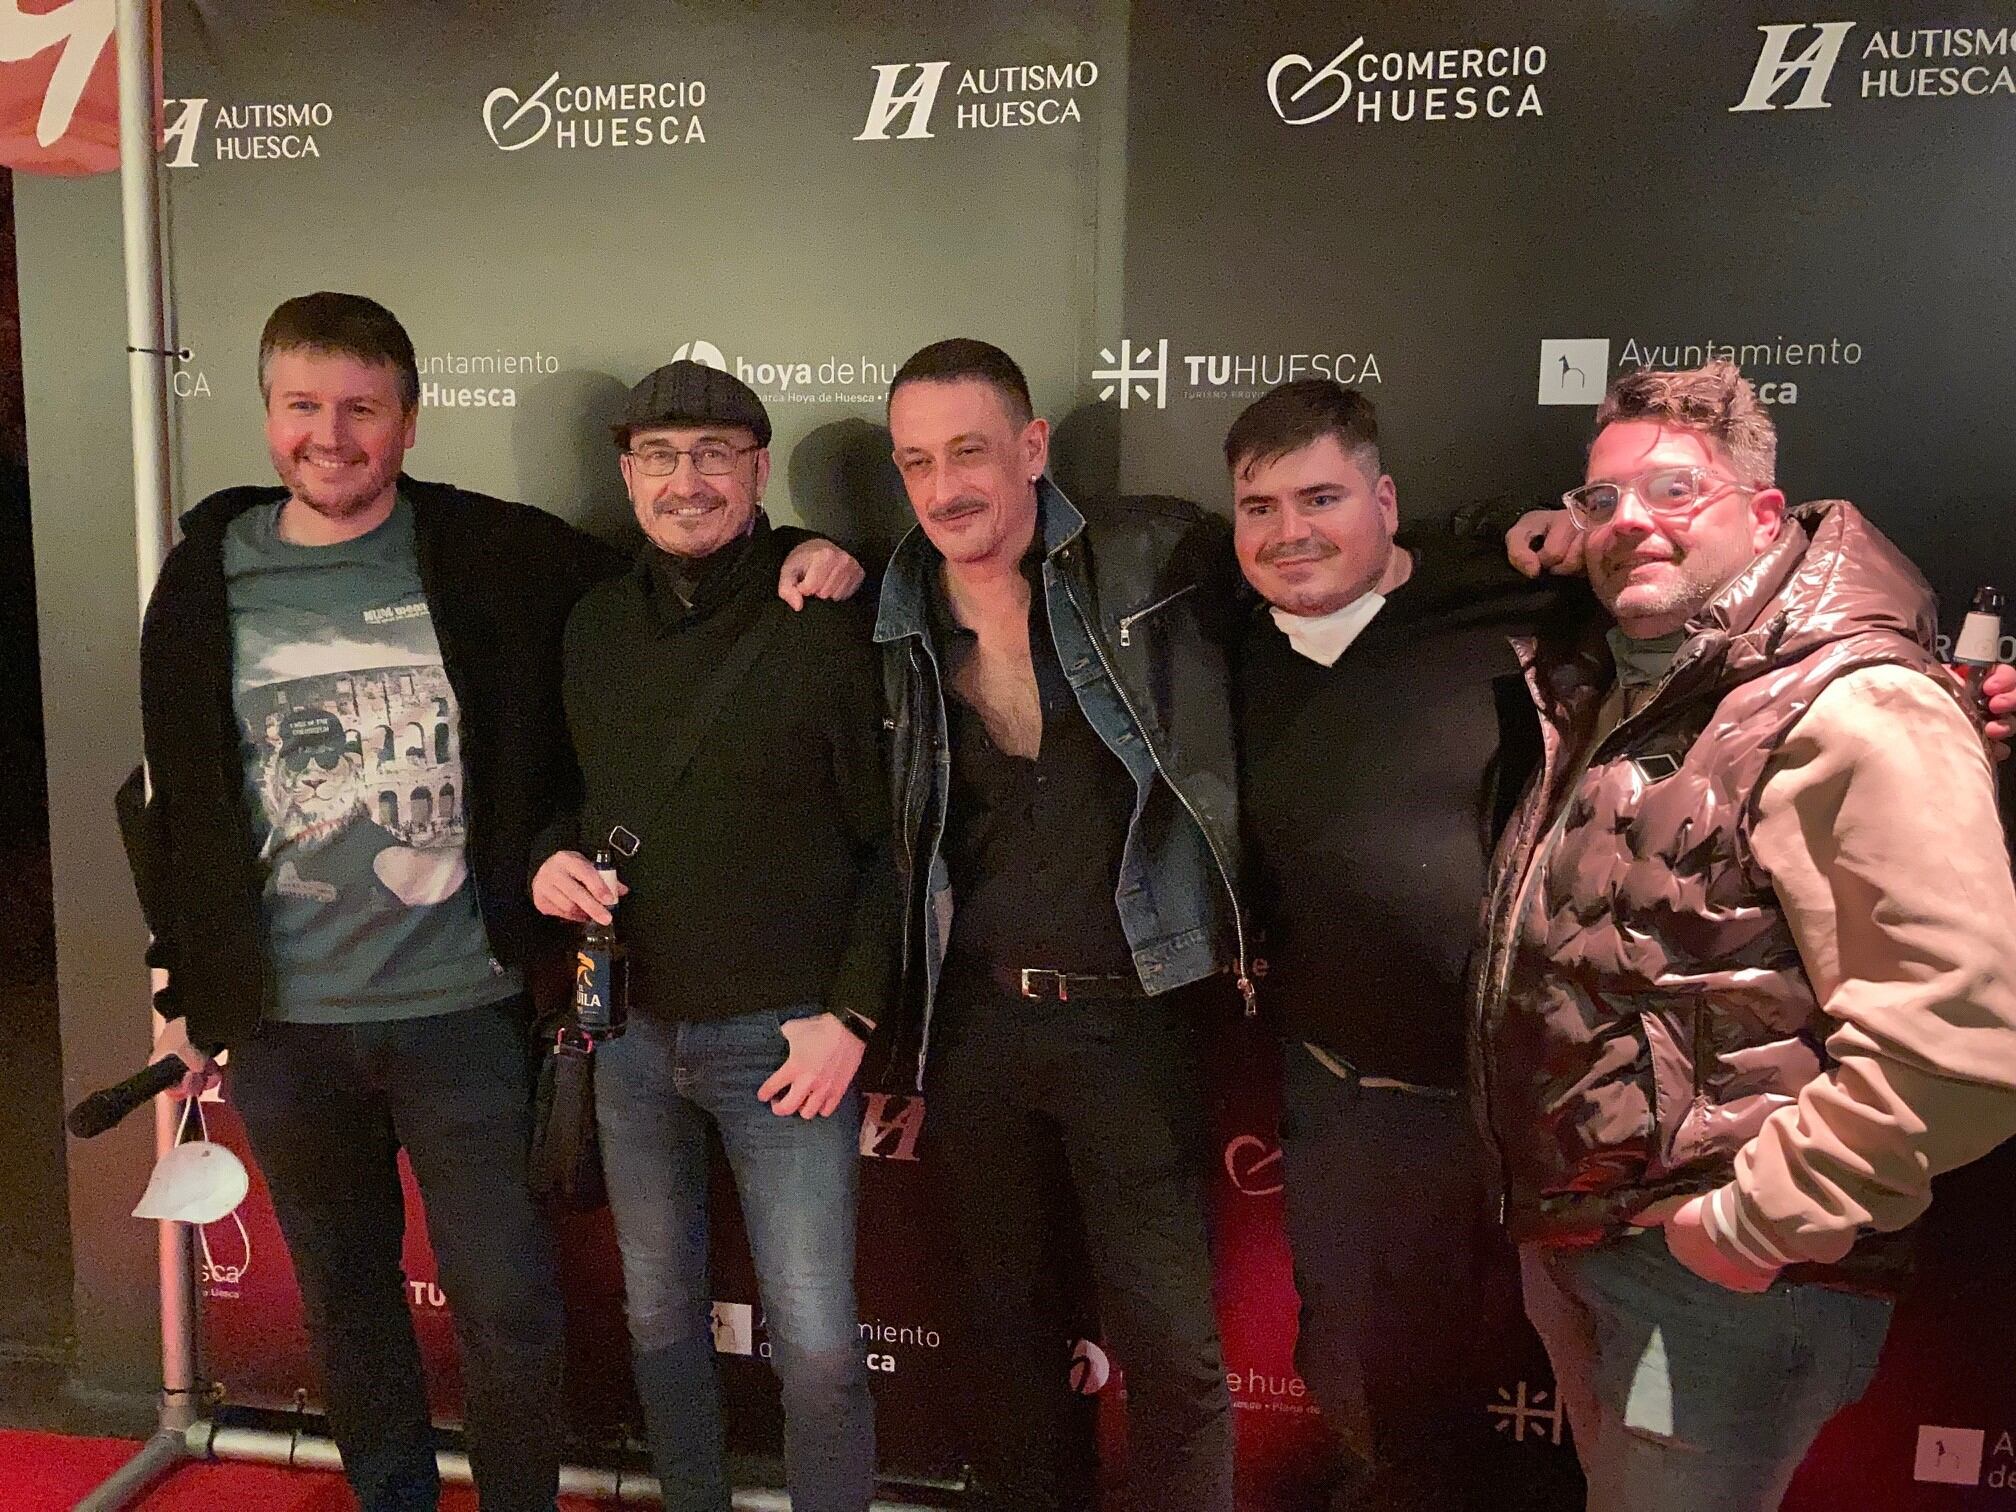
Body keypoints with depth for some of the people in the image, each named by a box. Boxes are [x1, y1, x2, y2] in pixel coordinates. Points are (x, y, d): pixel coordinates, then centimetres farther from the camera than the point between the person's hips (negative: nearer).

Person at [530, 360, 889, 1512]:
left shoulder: (833, 622, -10)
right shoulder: (594, 626, 6)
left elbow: (892, 838, -8)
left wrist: (853, 1014, -12)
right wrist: (551, 858, -3)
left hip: (782, 1037, -5)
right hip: (631, 1029, 5)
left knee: (818, 1348, 1)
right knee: (660, 1313, 19)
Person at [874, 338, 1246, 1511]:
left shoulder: (1161, 563, -9)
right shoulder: (895, 622, 1)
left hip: (1136, 1019, -3)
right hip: (975, 1020, 4)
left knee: (1173, 1345, 7)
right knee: (1009, 1307, 22)